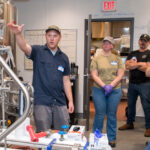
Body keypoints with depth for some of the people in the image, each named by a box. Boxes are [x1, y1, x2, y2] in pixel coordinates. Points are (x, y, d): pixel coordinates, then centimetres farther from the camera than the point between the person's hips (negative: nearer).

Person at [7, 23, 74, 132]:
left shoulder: (64, 57, 9)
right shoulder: (38, 51, -1)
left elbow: (66, 81, 10)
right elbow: (24, 47, -23)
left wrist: (70, 101, 3)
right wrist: (18, 34, -43)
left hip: (60, 103, 3)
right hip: (41, 102, -3)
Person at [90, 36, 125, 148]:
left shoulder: (117, 59, 7)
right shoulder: (96, 59, 4)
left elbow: (120, 75, 1)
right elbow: (94, 75, -3)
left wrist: (111, 85, -13)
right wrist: (104, 86, -15)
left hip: (115, 90, 1)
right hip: (99, 90, -1)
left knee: (112, 115, 9)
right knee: (99, 115, 4)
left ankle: (112, 139, 24)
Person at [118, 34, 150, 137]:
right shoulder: (133, 54, 13)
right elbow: (127, 66, -1)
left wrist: (134, 64, -6)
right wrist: (140, 64, -10)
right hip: (132, 83, 5)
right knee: (130, 104, 14)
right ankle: (130, 123, 30)